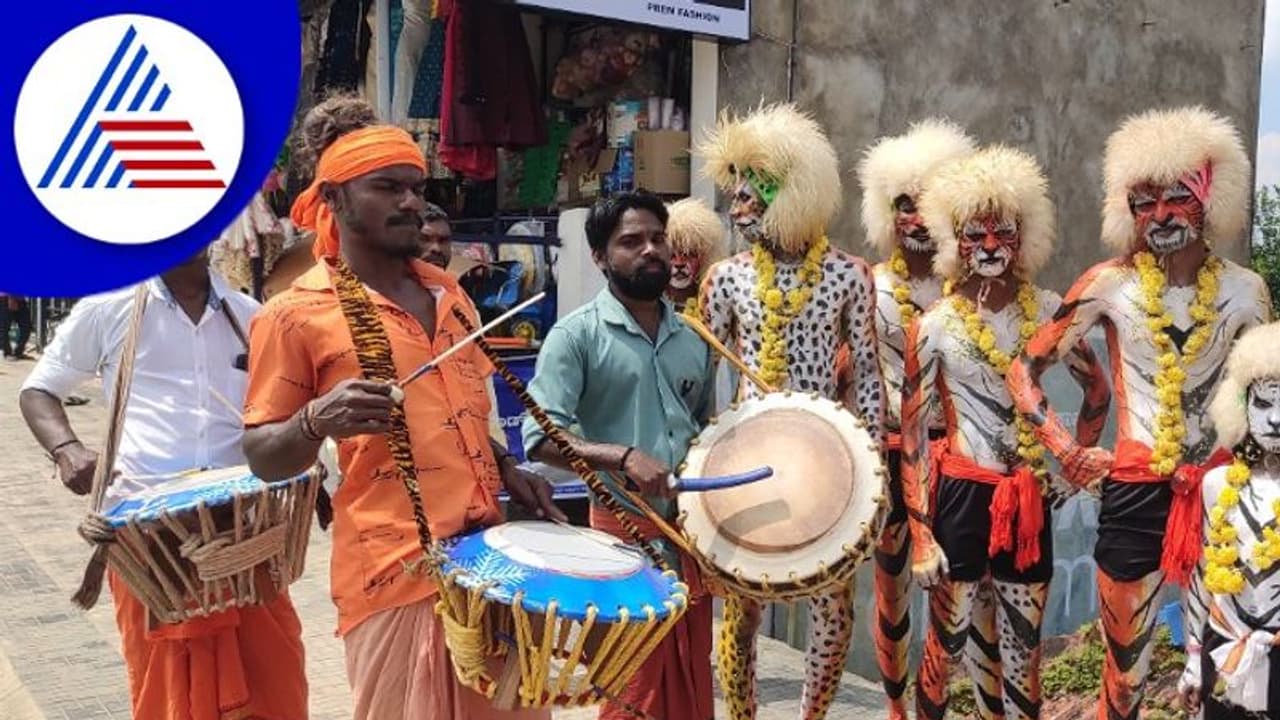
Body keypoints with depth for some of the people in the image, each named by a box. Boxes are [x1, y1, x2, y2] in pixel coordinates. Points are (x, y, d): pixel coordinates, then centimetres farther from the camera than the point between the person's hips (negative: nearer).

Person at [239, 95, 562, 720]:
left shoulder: (446, 291, 13)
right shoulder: (297, 313, -7)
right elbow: (262, 457, -5)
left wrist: (506, 470, 9)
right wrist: (315, 422, -25)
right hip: (397, 572, -6)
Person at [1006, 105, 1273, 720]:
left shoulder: (1244, 290, 2)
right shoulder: (1110, 285, -3)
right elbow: (1024, 369, 2)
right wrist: (1064, 450, -5)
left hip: (1218, 492, 2)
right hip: (1134, 492, -1)